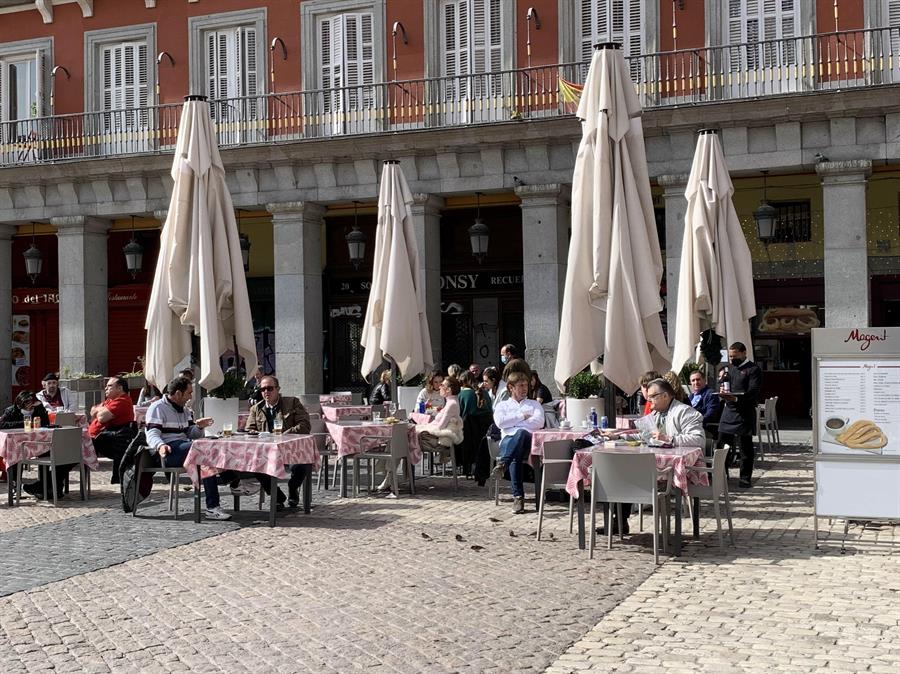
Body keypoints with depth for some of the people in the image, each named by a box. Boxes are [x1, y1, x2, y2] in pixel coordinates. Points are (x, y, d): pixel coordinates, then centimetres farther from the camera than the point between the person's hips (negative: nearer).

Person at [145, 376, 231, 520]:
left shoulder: (183, 410, 24)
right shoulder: (158, 408, -2)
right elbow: (152, 434, -14)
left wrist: (199, 427, -1)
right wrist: (160, 445, -36)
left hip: (184, 447, 9)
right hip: (167, 451, -9)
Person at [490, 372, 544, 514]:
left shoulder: (534, 404, 28)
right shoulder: (502, 405, 27)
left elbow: (539, 422, 6)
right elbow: (500, 422, 4)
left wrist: (513, 421, 3)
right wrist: (522, 416, 6)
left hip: (530, 440, 0)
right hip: (508, 440, 0)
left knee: (521, 433, -40)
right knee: (515, 457, -38)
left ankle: (502, 464, -55)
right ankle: (518, 496, -44)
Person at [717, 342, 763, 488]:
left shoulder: (753, 369, -6)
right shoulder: (730, 367, 18)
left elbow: (753, 392, -16)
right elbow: (721, 382, 21)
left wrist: (736, 399, -30)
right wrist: (721, 389, -4)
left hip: (745, 413, -6)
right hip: (728, 411, 6)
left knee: (746, 447, 2)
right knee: (722, 444, 7)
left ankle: (745, 479, 9)